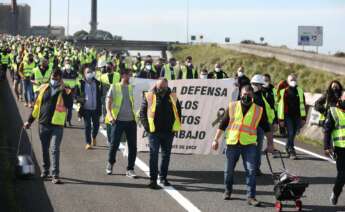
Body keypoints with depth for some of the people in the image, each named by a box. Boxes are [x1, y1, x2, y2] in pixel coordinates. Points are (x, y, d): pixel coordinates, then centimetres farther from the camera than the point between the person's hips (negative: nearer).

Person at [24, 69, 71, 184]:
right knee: (45, 149, 14)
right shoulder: (44, 88, 8)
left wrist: (63, 90, -26)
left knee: (55, 150, -10)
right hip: (43, 124, 4)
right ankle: (45, 171, 31)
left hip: (57, 125, -4)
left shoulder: (64, 92, -2)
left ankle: (55, 175, -10)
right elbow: (37, 105, 15)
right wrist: (30, 120, 16)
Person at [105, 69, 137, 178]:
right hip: (118, 120, -4)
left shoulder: (131, 88, 12)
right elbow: (108, 102, -2)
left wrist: (135, 116, 13)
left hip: (131, 120, 4)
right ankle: (110, 164, 25)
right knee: (114, 144, 1)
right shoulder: (114, 87, 0)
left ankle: (130, 169, 8)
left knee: (133, 146, 0)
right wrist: (110, 115, -14)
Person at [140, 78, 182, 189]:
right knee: (154, 155, -6)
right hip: (154, 131, -4)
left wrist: (176, 126, 6)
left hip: (168, 132, 4)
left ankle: (163, 177, 25)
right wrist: (147, 126, -9)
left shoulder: (172, 97, 7)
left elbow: (178, 111, 15)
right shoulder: (149, 96, -2)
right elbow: (142, 112, 0)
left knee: (166, 155, 12)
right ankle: (153, 180, -3)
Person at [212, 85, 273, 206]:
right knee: (229, 170, 12)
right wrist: (216, 140, 5)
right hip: (232, 143, 1)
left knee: (251, 171, -10)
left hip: (249, 145, -1)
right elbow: (223, 125, 7)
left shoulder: (259, 110, 2)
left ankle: (251, 196, -6)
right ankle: (228, 191, 33)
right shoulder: (232, 106, 3)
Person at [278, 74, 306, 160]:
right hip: (288, 116, -3)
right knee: (290, 133, -11)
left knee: (293, 134, 10)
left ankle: (288, 147, 34)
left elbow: (302, 104, 11)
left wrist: (303, 118, 7)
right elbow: (281, 105, -2)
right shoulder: (284, 91, -2)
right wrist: (281, 119, -5)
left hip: (297, 116, 4)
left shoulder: (300, 91, 9)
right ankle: (291, 152, -7)